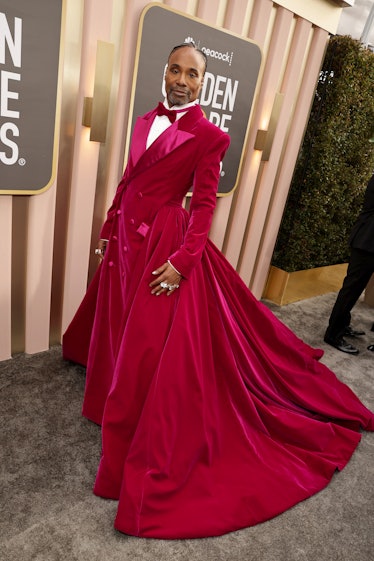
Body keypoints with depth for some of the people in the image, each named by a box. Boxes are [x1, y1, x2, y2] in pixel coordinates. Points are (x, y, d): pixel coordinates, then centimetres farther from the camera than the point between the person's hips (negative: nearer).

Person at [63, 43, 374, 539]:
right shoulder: (146, 121, 13)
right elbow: (127, 181, 15)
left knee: (152, 346, -3)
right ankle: (121, 395, 49)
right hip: (129, 237, 7)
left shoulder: (208, 135, -6)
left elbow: (204, 203, -10)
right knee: (122, 326, 21)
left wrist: (182, 260, -20)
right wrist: (109, 231, 15)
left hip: (165, 240, -7)